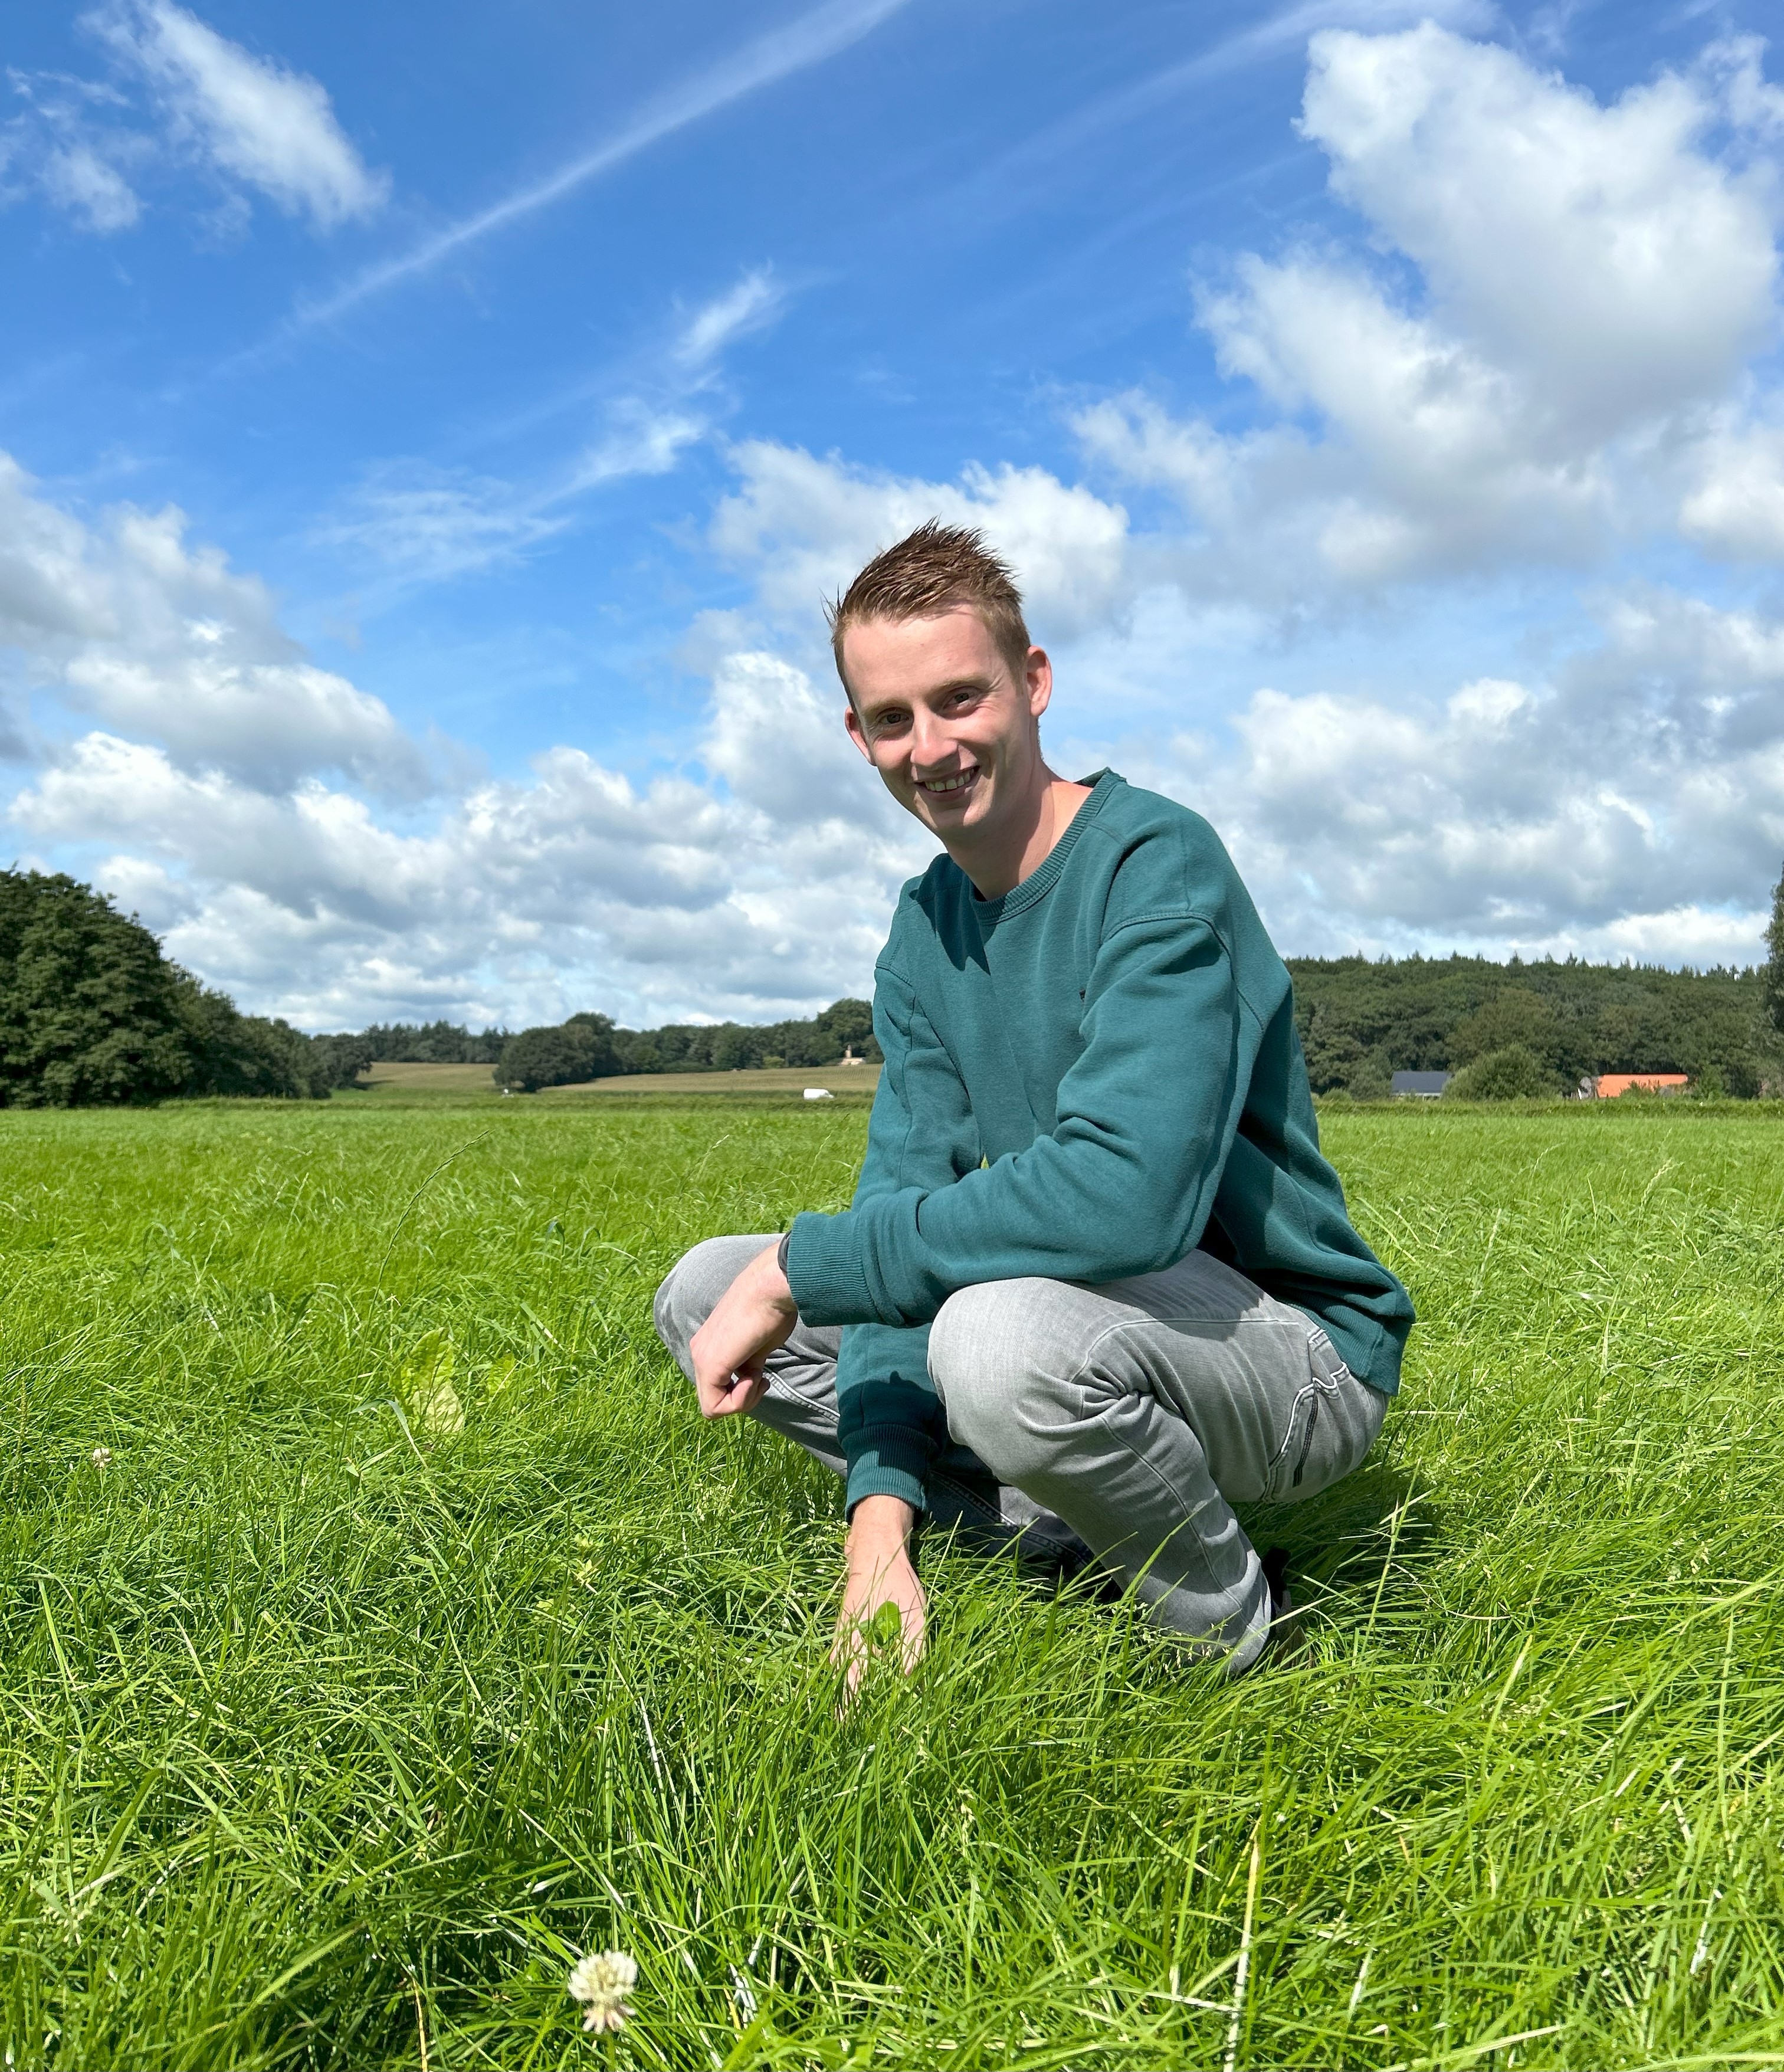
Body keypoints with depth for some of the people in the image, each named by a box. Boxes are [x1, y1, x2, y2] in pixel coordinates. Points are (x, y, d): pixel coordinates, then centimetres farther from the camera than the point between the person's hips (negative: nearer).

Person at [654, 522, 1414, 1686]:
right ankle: (1076, 1532, -1)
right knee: (702, 1295, 2)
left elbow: (1125, 1197, -35)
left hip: (1296, 1347, -7)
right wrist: (881, 1511, -16)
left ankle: (1232, 1633, -7)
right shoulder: (925, 931, 3)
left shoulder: (1158, 866, -20)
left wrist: (799, 1266, -26)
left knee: (1008, 1328, -40)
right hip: (1073, 1302, 7)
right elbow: (909, 1210, -4)